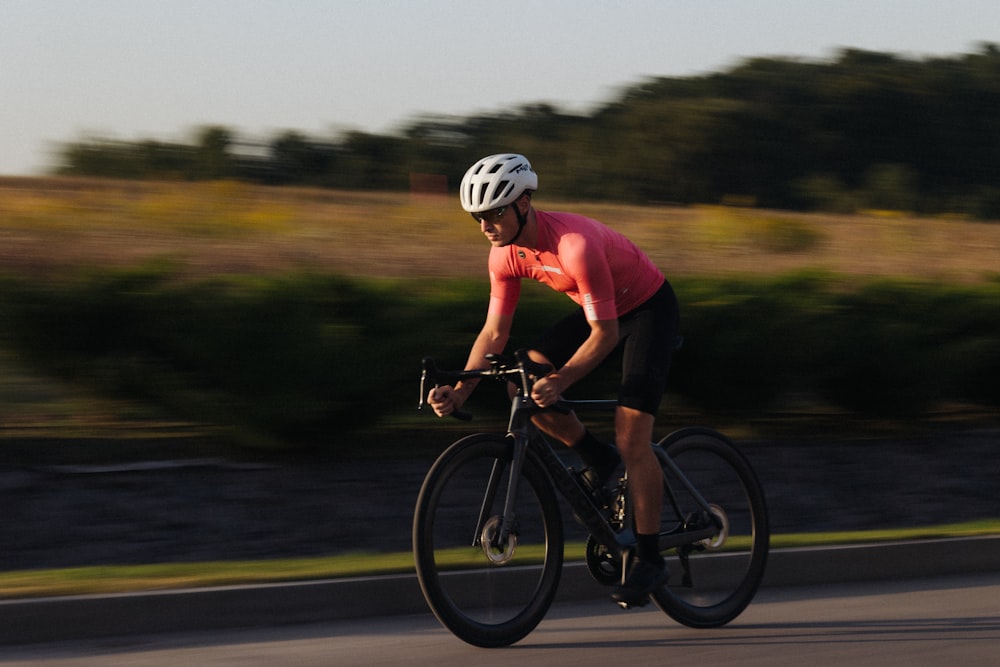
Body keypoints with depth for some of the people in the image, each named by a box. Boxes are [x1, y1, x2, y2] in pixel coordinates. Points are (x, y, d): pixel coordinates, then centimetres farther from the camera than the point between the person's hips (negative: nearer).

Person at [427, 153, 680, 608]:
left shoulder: (575, 245, -36)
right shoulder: (506, 254, -14)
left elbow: (605, 335, -32)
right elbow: (494, 333, -7)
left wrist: (558, 383, -42)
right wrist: (459, 391, -19)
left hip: (649, 308, -7)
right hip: (599, 311, 7)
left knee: (631, 436, -15)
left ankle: (649, 559, -5)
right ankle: (596, 459, 9)